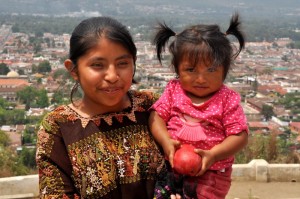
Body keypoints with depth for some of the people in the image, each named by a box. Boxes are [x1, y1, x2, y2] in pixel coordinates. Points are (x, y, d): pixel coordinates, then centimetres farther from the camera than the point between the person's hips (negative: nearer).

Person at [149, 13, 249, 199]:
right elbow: (157, 116, 0)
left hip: (210, 171, -2)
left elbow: (240, 136, -9)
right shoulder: (173, 91, 1)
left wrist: (213, 155, -21)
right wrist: (166, 142, -18)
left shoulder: (228, 100, -7)